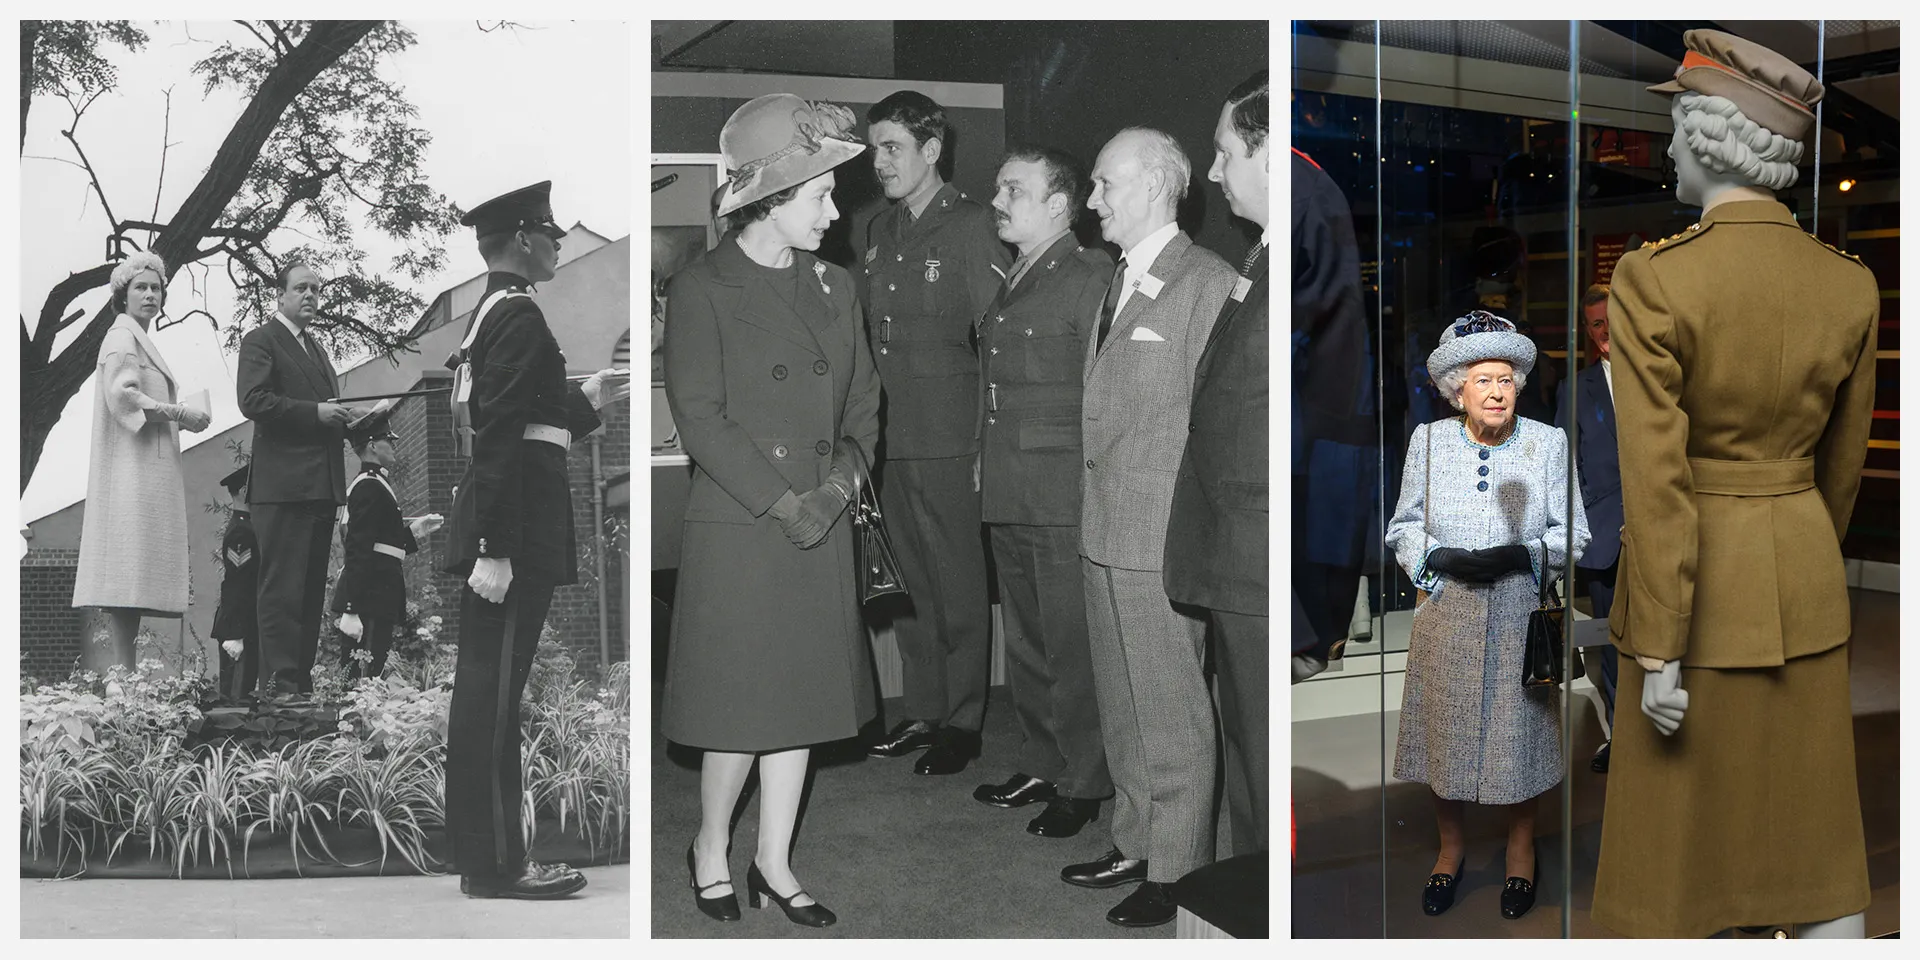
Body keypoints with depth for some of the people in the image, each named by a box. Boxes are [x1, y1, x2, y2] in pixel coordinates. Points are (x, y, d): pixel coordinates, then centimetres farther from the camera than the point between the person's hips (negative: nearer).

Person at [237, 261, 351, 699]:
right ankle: (277, 685, -9)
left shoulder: (317, 351, 25)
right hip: (284, 483, -9)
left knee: (312, 591, 9)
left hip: (322, 485, 9)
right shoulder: (260, 340, 0)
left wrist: (343, 420, 13)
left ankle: (302, 680, 13)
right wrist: (316, 412, -18)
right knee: (283, 590, -10)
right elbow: (253, 400, -14)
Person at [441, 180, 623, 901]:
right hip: (517, 530, -11)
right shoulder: (520, 316, -14)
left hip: (495, 525, 11)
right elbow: (499, 437, -22)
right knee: (495, 690, -5)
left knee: (482, 689, 15)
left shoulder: (491, 313, 17)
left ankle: (478, 849, 25)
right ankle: (496, 865, 2)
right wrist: (495, 550, -24)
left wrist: (584, 401, 21)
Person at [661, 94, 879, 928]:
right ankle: (710, 852, 26)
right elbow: (699, 419, -12)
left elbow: (863, 401, 11)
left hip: (822, 533, 5)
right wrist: (783, 502, -15)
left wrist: (839, 481, -7)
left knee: (800, 700, 11)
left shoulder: (833, 287, 9)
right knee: (741, 709, 2)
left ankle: (774, 866, 25)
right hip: (736, 531, -5)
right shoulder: (702, 289, -8)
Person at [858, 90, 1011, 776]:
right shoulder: (879, 230, 15)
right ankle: (922, 712, 23)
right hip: (889, 436, 7)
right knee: (908, 584, 12)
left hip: (947, 440, -7)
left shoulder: (970, 225, -6)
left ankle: (963, 722, 13)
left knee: (959, 587, 2)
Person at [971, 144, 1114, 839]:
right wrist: (986, 465, 14)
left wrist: (1094, 483, -15)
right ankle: (1039, 766, 30)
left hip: (1063, 500, -8)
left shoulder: (1091, 277, -9)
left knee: (1072, 651, 0)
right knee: (1026, 644, 17)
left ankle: (1083, 786, 12)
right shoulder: (1008, 282, 17)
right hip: (1007, 496, 9)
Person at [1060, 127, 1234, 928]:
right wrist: (1091, 516, 13)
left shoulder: (1207, 283, -12)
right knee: (1121, 705, 17)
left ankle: (1176, 871, 14)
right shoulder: (1117, 281, 15)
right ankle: (1135, 841, 31)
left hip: (1163, 537, -9)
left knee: (1171, 713, 2)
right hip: (1104, 530, 9)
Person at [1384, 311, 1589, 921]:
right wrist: (1443, 558, -14)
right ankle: (1451, 846, 29)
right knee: (1445, 730, 8)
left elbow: (1572, 534, 1)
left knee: (1517, 730, 7)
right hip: (1446, 618, 1)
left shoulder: (1547, 443, -2)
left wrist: (1522, 555, -18)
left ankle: (1520, 847, 29)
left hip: (1519, 617, -1)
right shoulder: (1428, 441, 0)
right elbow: (1403, 527, 5)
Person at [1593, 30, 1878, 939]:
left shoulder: (1653, 279, -19)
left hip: (1696, 579, -4)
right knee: (1814, 829, 14)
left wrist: (1657, 651, -14)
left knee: (1676, 833, 10)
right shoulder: (1851, 284, -2)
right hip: (1806, 582, 5)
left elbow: (1655, 479, -19)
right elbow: (1843, 461, 8)